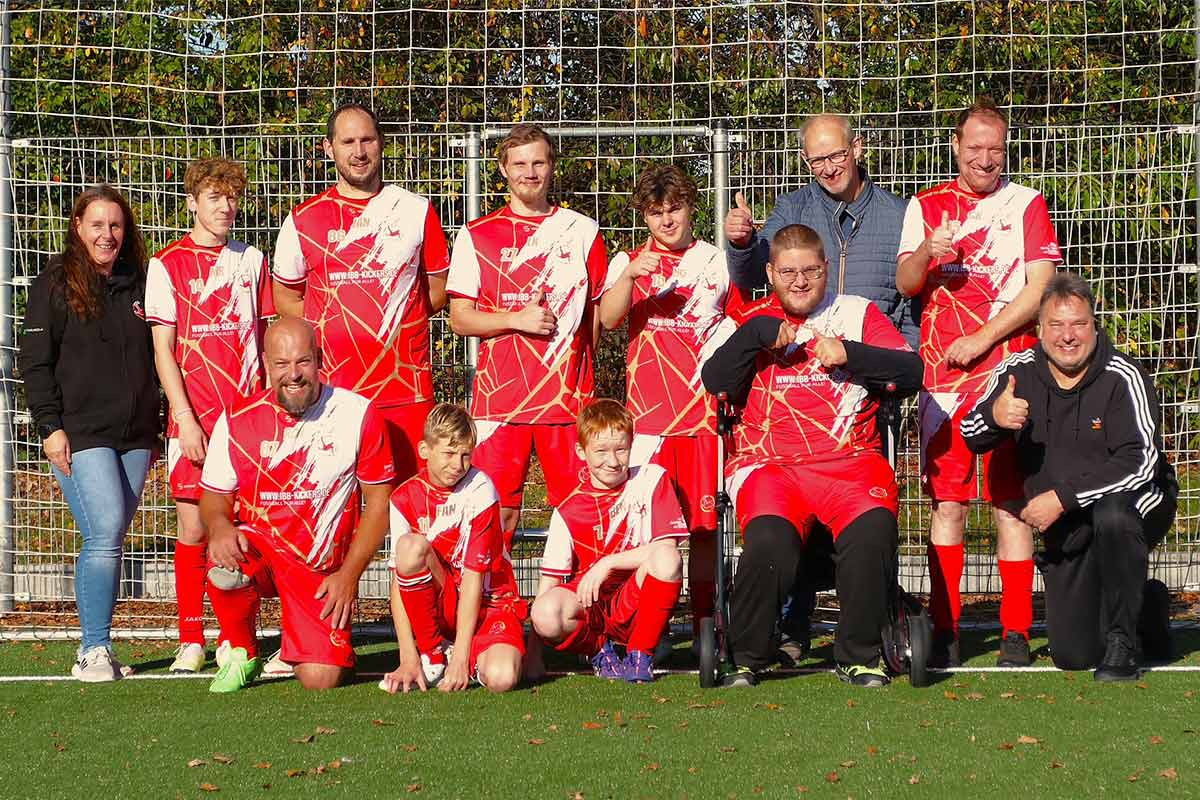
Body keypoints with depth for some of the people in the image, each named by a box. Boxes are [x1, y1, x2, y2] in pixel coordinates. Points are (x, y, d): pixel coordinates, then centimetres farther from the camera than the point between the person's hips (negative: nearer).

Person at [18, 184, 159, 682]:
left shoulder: (138, 285, 15)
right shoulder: (55, 284, 1)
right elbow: (35, 361, -3)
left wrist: (155, 428, 17)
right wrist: (50, 426, -11)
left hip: (134, 436, 5)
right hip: (80, 434, -5)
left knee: (108, 541, 4)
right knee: (106, 534, -16)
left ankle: (94, 649, 8)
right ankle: (94, 651, -12)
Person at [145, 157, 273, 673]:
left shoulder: (252, 261, 12)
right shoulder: (167, 264, 3)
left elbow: (264, 339, 14)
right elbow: (162, 349, -1)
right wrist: (185, 417, -9)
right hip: (195, 417, -2)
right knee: (193, 527, -3)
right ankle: (190, 640, 6)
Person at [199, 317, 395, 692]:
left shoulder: (358, 414, -6)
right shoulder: (238, 420, -3)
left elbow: (379, 502, 0)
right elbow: (214, 497, 5)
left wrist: (349, 575, -6)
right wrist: (219, 525, -20)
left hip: (321, 568, -1)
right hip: (258, 545, 1)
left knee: (321, 680, -16)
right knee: (225, 568, -36)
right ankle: (241, 653, -3)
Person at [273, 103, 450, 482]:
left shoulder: (416, 210, 8)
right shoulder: (304, 219, 8)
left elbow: (438, 290, 15)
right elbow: (284, 297, 17)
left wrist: (395, 319, 4)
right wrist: (330, 325, 4)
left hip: (405, 389, 0)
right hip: (332, 389, 0)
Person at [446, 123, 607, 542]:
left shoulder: (582, 231, 9)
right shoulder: (477, 236, 7)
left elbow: (602, 312, 12)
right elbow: (459, 318, 4)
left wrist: (579, 370, 3)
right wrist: (517, 319, -10)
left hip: (568, 397, 1)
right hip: (499, 395, -1)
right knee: (499, 512, -2)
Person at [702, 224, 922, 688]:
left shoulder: (858, 314, 15)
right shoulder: (753, 321, 17)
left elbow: (911, 372, 4)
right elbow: (714, 383, 2)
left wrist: (849, 354, -8)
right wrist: (754, 335, -9)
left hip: (849, 460, 1)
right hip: (770, 464, -1)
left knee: (873, 531, -30)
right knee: (769, 542, -31)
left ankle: (859, 656, -10)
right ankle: (746, 657, -7)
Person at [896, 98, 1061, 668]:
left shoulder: (1026, 205, 6)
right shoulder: (926, 207, 12)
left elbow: (1039, 290, -1)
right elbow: (904, 283, 4)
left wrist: (981, 339, -9)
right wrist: (926, 253, -18)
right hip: (942, 375, 2)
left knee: (1010, 503, -3)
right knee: (947, 502, 0)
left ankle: (1017, 632, -1)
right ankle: (944, 631, 3)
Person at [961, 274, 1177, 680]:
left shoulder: (1124, 378, -18)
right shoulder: (1017, 372, -5)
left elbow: (1140, 463, -26)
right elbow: (970, 438, 0)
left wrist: (1062, 497, -29)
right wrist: (994, 416, -25)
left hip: (1136, 504, -4)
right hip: (1066, 531, 4)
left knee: (1112, 514, -42)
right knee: (1073, 656, -1)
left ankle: (1122, 644, -22)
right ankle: (1146, 605, 33)